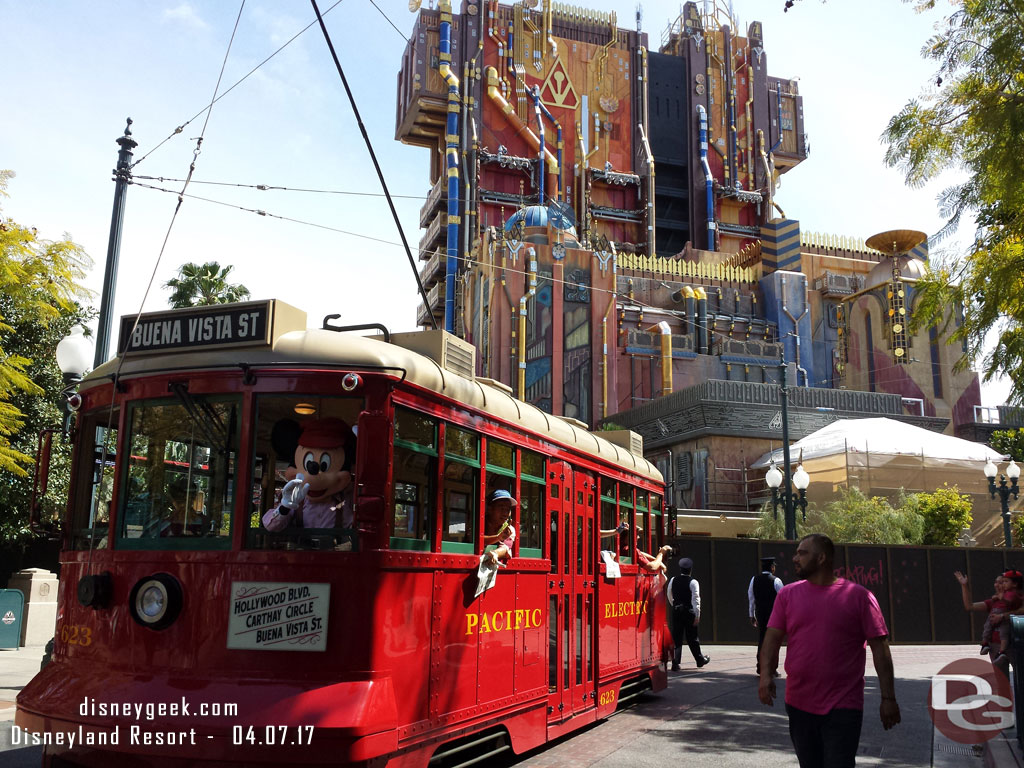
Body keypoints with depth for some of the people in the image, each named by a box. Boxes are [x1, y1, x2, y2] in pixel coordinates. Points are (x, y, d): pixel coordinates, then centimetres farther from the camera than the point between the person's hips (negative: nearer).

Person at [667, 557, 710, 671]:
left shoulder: (673, 580, 4)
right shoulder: (693, 582, -10)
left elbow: (669, 596, 15)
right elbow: (696, 599, -14)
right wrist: (697, 615, -12)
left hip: (676, 611, 3)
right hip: (689, 612, -3)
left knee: (676, 637, 4)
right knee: (692, 637, 10)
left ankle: (675, 663, -2)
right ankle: (700, 660, 27)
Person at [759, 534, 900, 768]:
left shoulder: (859, 596, -4)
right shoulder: (787, 594, 5)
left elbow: (879, 648, -3)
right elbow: (772, 638, 1)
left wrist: (888, 698, -6)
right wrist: (766, 674, -16)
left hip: (843, 708, -4)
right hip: (798, 706, 4)